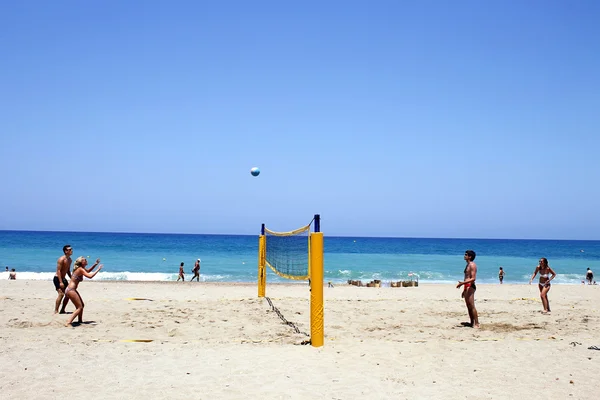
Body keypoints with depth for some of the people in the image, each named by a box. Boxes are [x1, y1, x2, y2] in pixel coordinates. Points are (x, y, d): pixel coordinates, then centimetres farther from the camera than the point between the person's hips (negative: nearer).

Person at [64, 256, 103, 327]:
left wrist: (95, 264, 23)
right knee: (79, 307, -10)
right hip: (71, 290, -10)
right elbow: (90, 276, -27)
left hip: (71, 290, 10)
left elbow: (88, 271, 33)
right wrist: (98, 269, -16)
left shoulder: (79, 269, 14)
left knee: (82, 305, 20)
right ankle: (68, 323, -18)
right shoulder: (80, 269, -14)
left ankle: (80, 321, 30)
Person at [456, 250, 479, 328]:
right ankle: (472, 322, 16)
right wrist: (464, 289, 25)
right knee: (468, 306, 11)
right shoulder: (468, 265, 19)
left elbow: (473, 278, -20)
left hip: (470, 286, -10)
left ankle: (476, 323, -11)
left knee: (472, 305, -11)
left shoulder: (472, 265, -11)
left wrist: (462, 283, -28)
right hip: (467, 286, 10)